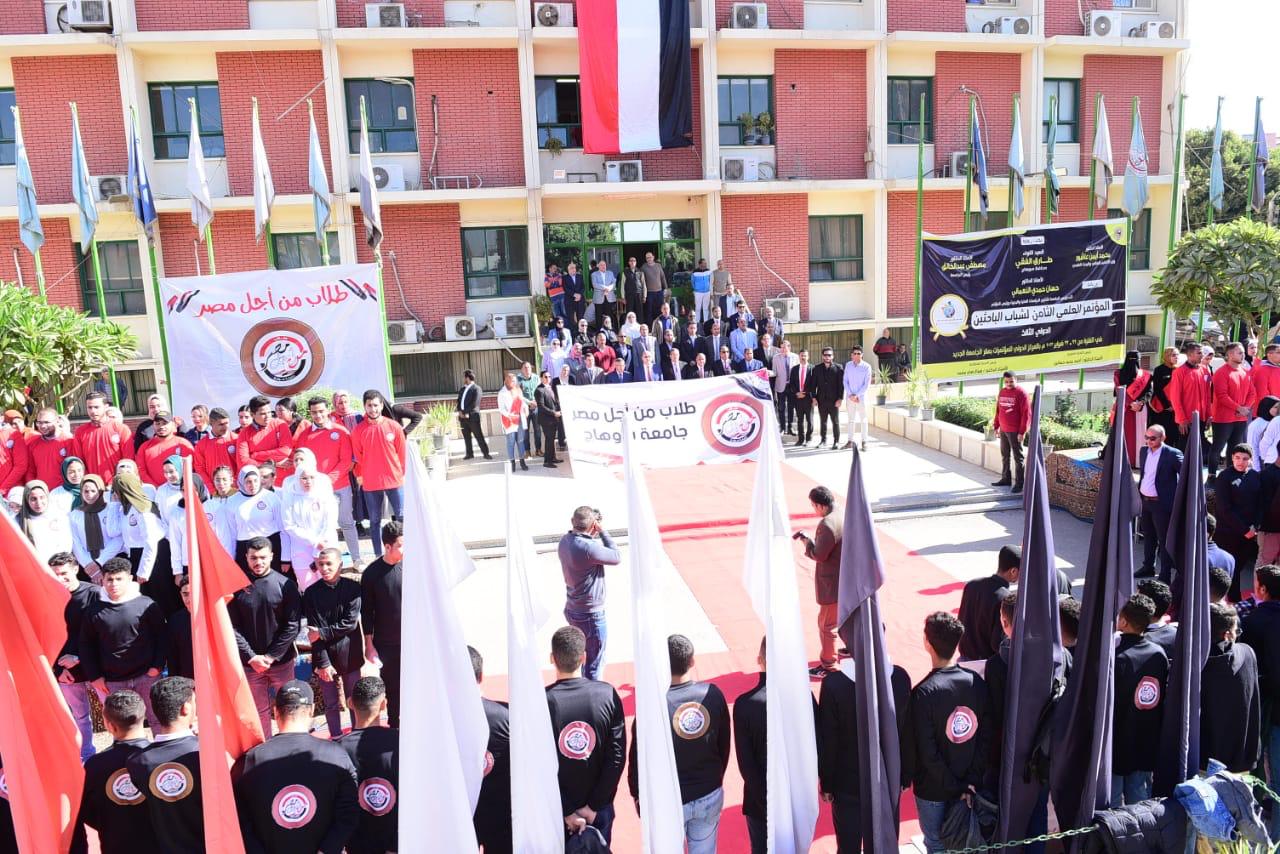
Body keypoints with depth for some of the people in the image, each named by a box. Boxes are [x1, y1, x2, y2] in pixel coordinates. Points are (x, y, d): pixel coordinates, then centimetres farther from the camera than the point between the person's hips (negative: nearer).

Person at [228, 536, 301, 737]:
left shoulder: (285, 585, -7)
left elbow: (292, 625, -8)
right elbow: (232, 627, -4)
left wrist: (271, 656, -12)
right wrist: (251, 657, -12)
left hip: (282, 660, -1)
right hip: (250, 662, 1)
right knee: (259, 710, 11)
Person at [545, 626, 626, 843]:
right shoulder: (608, 695, -16)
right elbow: (617, 756, -14)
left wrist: (565, 811, -9)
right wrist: (595, 805, -7)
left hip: (554, 809, -1)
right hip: (600, 806, 1)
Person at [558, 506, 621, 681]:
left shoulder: (565, 540, -3)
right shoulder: (588, 548, -29)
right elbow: (617, 557, -16)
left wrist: (595, 534, -4)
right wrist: (602, 531, -11)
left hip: (572, 610, 9)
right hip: (590, 616, -9)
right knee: (594, 666, 7)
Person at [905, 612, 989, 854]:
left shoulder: (924, 693, -25)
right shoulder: (976, 682, -11)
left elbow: (926, 751, -22)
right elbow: (986, 737, -6)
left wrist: (954, 786, -11)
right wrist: (972, 780, -3)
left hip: (933, 788, -4)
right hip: (969, 784, 4)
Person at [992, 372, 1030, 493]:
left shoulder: (1021, 393, -11)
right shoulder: (1002, 392, 9)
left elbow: (1026, 414, -14)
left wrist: (1022, 432, -17)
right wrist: (996, 426, 14)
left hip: (1015, 432, -7)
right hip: (1003, 430, 7)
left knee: (1017, 457, -1)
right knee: (1004, 456, 14)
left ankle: (1019, 483, 3)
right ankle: (1006, 478, 25)